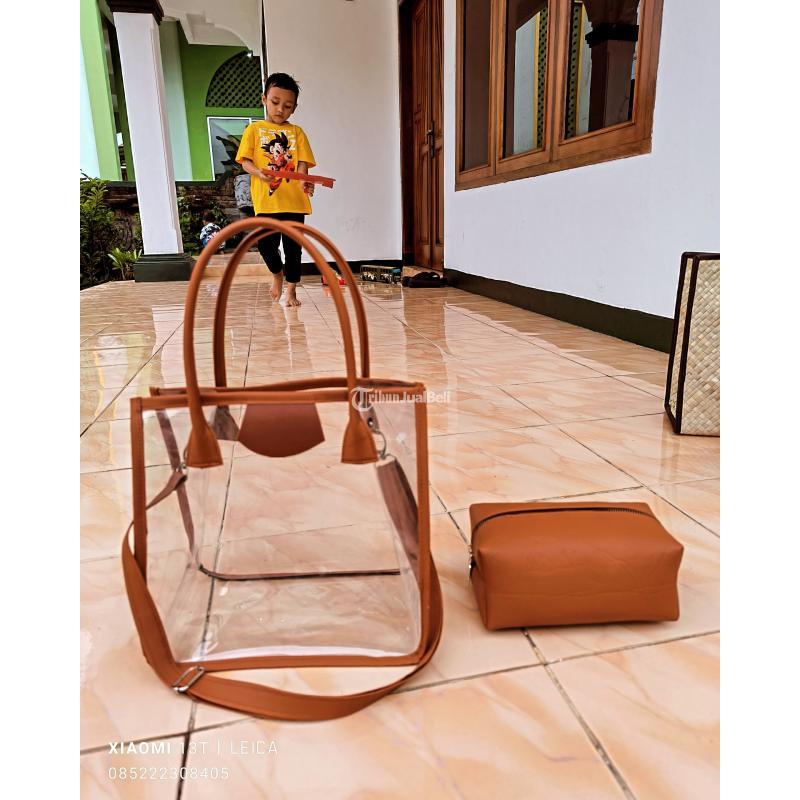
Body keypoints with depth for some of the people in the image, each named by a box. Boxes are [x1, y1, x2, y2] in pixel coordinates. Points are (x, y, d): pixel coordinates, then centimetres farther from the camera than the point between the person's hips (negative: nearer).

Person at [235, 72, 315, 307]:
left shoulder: (296, 132, 11)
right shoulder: (254, 129, 9)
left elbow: (303, 162, 1)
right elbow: (245, 161, 1)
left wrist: (303, 181, -20)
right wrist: (259, 172, -20)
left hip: (294, 199, 1)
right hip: (265, 199, 0)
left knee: (293, 246, 3)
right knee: (265, 244, -3)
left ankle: (291, 289, 16)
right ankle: (277, 273, 28)